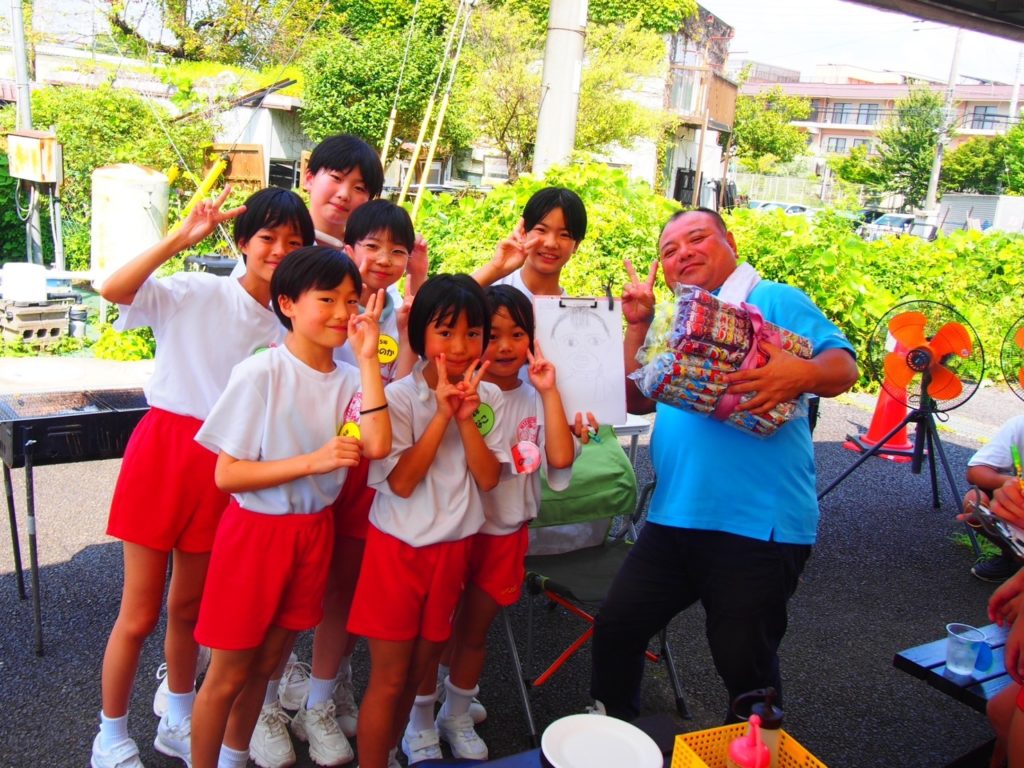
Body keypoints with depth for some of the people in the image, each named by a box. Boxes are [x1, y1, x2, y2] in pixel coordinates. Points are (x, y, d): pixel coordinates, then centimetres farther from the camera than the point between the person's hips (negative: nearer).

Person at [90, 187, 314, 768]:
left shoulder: (289, 323, 6)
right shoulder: (197, 293, -7)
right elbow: (113, 289, -23)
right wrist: (182, 238, -25)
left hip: (227, 468, 4)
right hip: (165, 451, -4)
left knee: (189, 605, 19)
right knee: (140, 615, 6)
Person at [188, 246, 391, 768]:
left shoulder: (348, 379, -2)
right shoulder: (260, 374, -16)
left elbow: (377, 446, -20)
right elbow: (226, 474, -16)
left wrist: (367, 358, -18)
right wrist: (313, 460, -25)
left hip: (313, 530, 5)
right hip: (255, 529, -5)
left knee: (266, 663, 20)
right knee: (229, 673, 8)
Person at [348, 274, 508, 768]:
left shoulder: (489, 398, 0)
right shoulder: (398, 396, -12)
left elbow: (489, 479, -7)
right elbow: (401, 481, -19)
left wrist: (466, 417, -18)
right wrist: (442, 413, -22)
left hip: (453, 547, 4)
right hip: (398, 546, -4)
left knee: (418, 671, 19)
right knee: (389, 677, 4)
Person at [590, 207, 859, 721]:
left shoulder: (775, 301, -2)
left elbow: (843, 367, -12)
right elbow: (636, 401, 12)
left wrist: (803, 374, -34)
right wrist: (637, 327, 2)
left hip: (757, 524, -6)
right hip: (674, 518, 7)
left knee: (744, 663, 6)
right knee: (616, 625, 13)